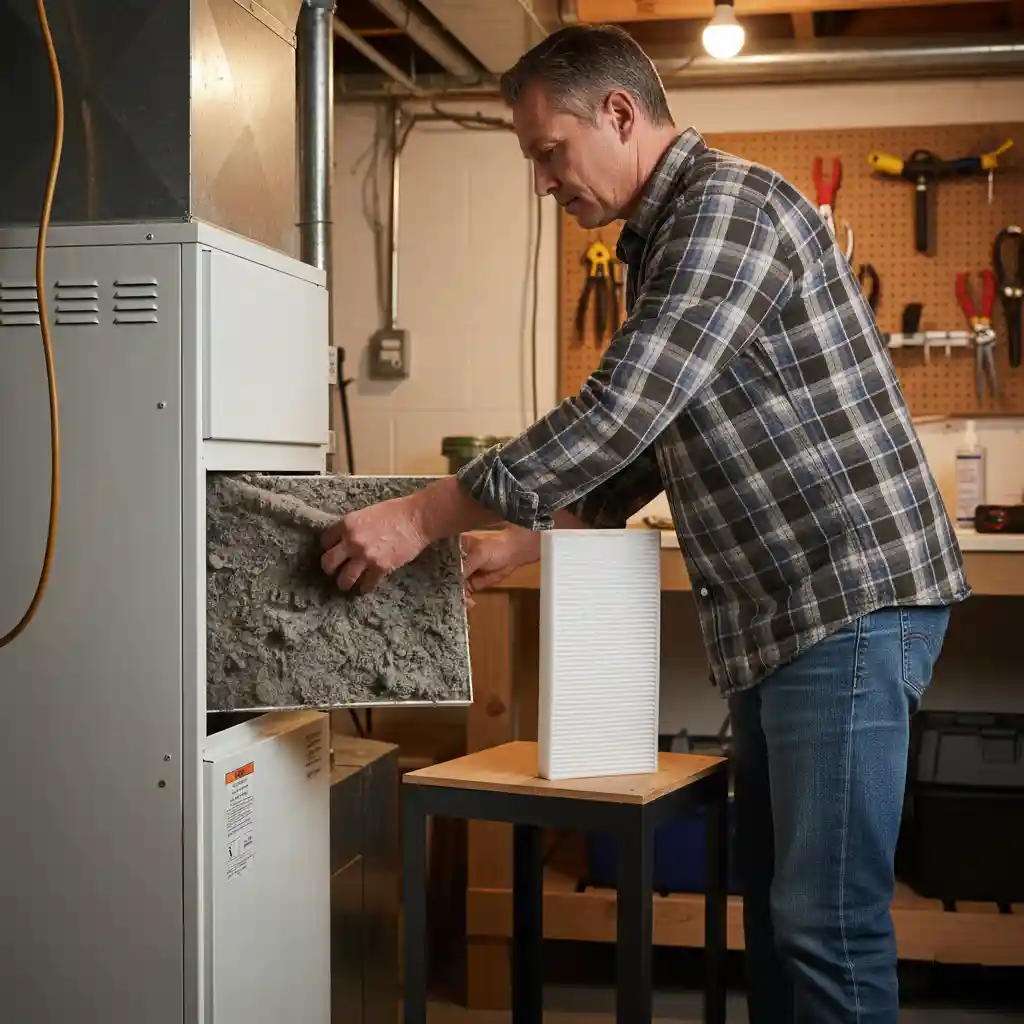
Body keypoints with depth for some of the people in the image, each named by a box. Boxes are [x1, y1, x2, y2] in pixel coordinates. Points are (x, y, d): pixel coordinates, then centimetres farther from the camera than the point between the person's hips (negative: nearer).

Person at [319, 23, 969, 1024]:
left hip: (854, 599, -10)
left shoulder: (727, 203, -14)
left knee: (825, 915, -7)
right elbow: (649, 436, 24)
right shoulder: (661, 239, 18)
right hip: (780, 610, 10)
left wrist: (425, 516, -20)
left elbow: (622, 411, -24)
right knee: (773, 895, 14)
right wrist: (526, 538, 17)